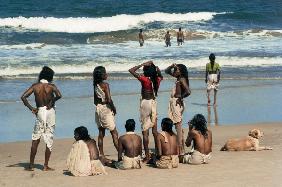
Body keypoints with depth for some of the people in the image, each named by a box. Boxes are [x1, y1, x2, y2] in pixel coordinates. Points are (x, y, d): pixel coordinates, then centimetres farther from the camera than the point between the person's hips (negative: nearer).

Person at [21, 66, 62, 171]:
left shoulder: (35, 86, 1)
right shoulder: (51, 86, -6)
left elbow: (23, 97, -7)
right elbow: (59, 95, -25)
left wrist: (31, 108, -1)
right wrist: (52, 102, -8)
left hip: (39, 112, 2)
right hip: (50, 111, -2)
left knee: (35, 140, 10)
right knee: (49, 140, 5)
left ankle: (31, 165, 9)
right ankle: (46, 166, 5)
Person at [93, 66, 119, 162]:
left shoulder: (95, 85, 6)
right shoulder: (105, 85, -16)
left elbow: (95, 100, 12)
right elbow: (109, 100, -20)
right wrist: (114, 108, -7)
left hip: (98, 108, 7)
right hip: (105, 109, -7)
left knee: (101, 132, 11)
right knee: (114, 132, -3)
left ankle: (102, 155, 14)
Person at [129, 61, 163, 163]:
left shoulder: (144, 79, -17)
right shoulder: (157, 80, -1)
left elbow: (131, 70, -15)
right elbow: (160, 76, 25)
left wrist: (143, 64, -11)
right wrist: (155, 66, 13)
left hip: (145, 103, -6)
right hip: (153, 102, 6)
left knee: (145, 131, -3)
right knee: (155, 130, 13)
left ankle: (147, 156, -3)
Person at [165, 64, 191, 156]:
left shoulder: (182, 80, -13)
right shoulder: (178, 78, 12)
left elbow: (188, 92, -28)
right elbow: (167, 71, 26)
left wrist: (181, 98, -14)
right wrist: (172, 66, 7)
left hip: (177, 104, -10)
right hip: (174, 103, 10)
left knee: (178, 127, -9)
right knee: (178, 127, 12)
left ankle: (181, 151, -8)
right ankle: (181, 149, 17)